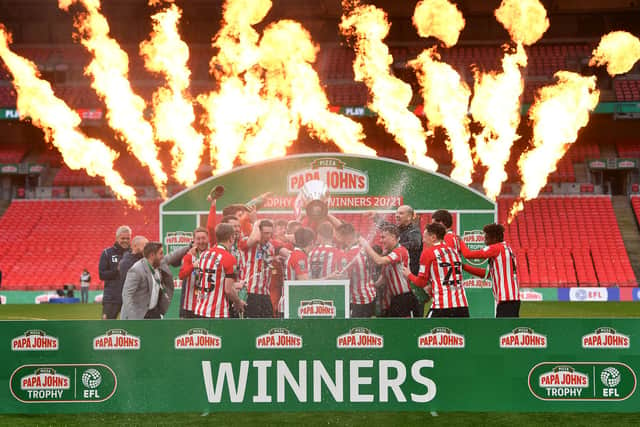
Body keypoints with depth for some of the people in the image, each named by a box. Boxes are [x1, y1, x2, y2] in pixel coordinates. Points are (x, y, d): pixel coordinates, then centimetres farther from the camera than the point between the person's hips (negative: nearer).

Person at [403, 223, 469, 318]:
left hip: (442, 306, -5)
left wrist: (409, 275, 22)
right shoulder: (454, 251, 16)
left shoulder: (428, 252, -1)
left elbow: (421, 282, 3)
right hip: (462, 305, 5)